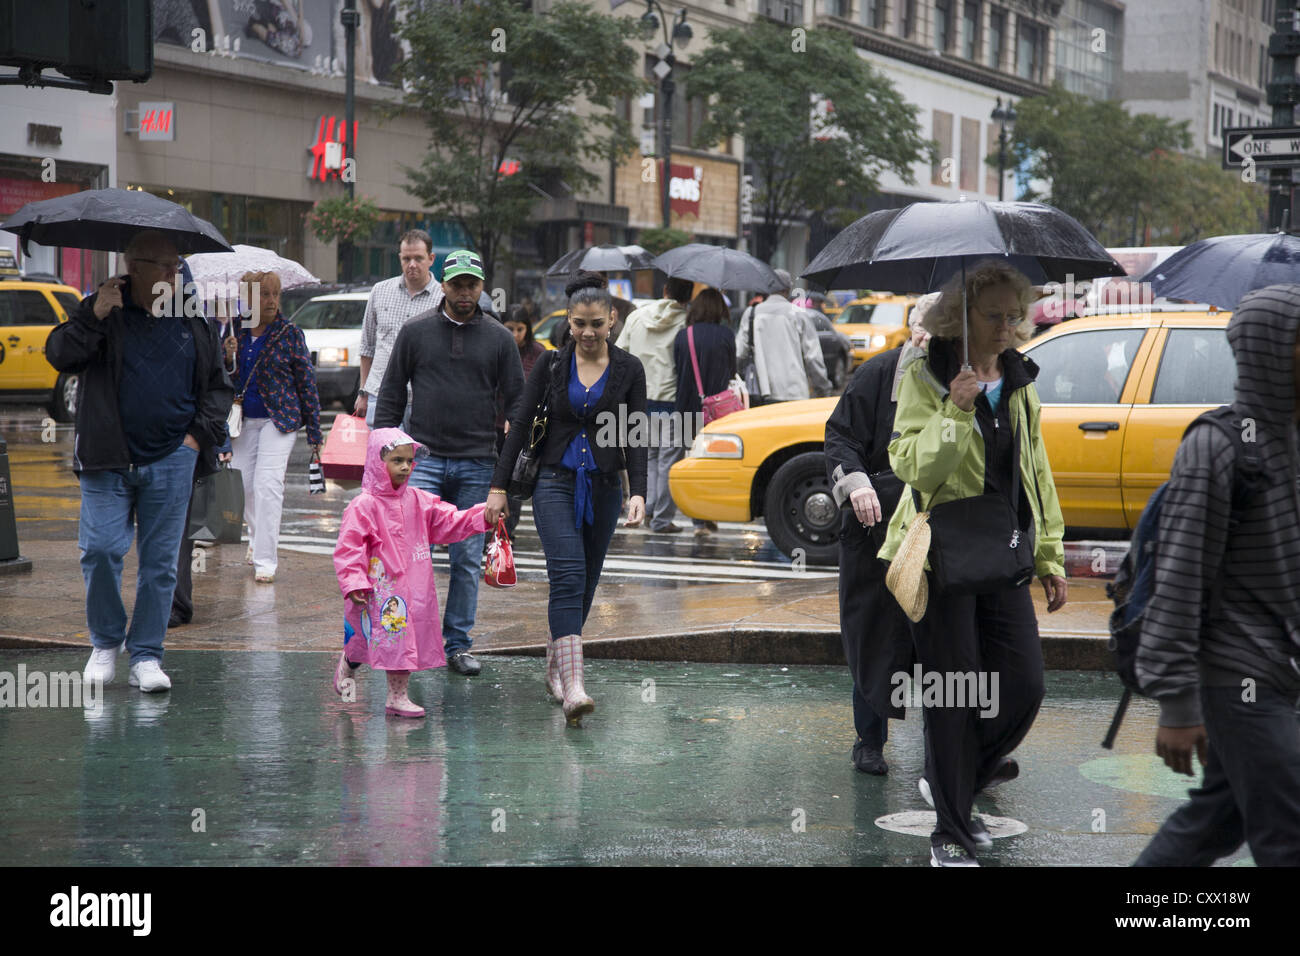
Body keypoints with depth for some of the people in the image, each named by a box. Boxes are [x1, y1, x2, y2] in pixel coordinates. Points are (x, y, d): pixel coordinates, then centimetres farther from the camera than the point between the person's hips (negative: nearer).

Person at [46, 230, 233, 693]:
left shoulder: (192, 323, 11)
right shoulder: (103, 311, 3)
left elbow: (219, 387, 17)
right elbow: (60, 354, -9)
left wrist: (200, 434, 4)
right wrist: (95, 315, -20)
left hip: (171, 461, 2)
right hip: (108, 462, -2)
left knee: (160, 562, 3)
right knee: (100, 551, -8)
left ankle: (146, 656, 12)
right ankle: (105, 643, 14)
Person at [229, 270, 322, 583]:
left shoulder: (290, 333, -4)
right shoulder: (234, 331, 3)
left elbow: (307, 381, -1)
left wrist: (314, 429, -1)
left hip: (279, 418, -3)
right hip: (243, 419, 3)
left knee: (267, 485, -13)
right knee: (245, 484, 7)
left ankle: (265, 560, -10)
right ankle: (256, 537, 35)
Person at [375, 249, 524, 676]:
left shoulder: (499, 339, 6)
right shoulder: (415, 332, 5)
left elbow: (516, 400, 8)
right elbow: (391, 393, 9)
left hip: (477, 465, 1)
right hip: (424, 460, -1)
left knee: (467, 560, 5)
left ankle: (458, 644, 13)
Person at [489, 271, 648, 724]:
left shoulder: (628, 369, 2)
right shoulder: (551, 364, 1)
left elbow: (634, 436, -1)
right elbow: (521, 423, 3)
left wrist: (638, 493, -14)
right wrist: (499, 486, -2)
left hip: (603, 487, 2)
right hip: (556, 482, -2)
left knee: (584, 584, 10)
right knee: (568, 575, -18)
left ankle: (555, 667, 30)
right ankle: (572, 687, -27)